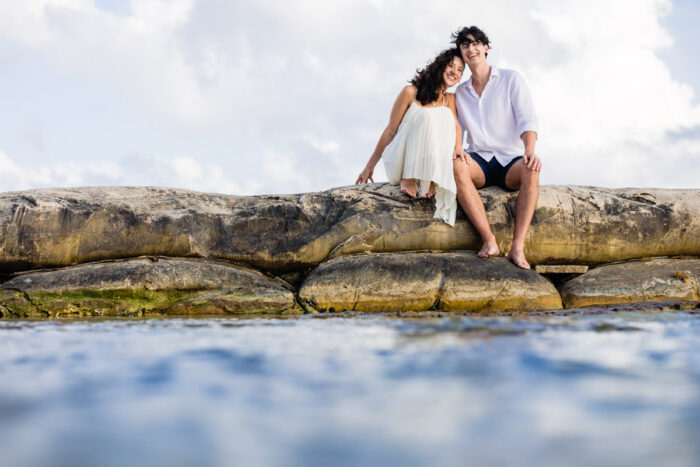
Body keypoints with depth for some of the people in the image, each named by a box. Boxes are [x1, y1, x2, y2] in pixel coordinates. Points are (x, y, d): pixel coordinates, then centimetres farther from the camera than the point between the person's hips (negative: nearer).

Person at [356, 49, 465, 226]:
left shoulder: (449, 100, 14)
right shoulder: (411, 92, 0)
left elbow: (456, 126, -5)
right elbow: (391, 130, 1)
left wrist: (458, 149, -28)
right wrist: (370, 166, 1)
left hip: (429, 163, 4)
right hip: (400, 163, -3)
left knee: (444, 115, -18)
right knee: (426, 116, -25)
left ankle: (431, 181, -22)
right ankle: (407, 179, -22)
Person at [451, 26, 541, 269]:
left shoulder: (511, 79, 6)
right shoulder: (460, 92, 17)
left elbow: (527, 118, -5)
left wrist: (530, 151, -26)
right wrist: (456, 148, -12)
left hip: (510, 160, -2)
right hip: (480, 161, 2)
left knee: (530, 171, -38)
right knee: (456, 166, -34)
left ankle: (517, 248, -42)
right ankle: (489, 241, -39)